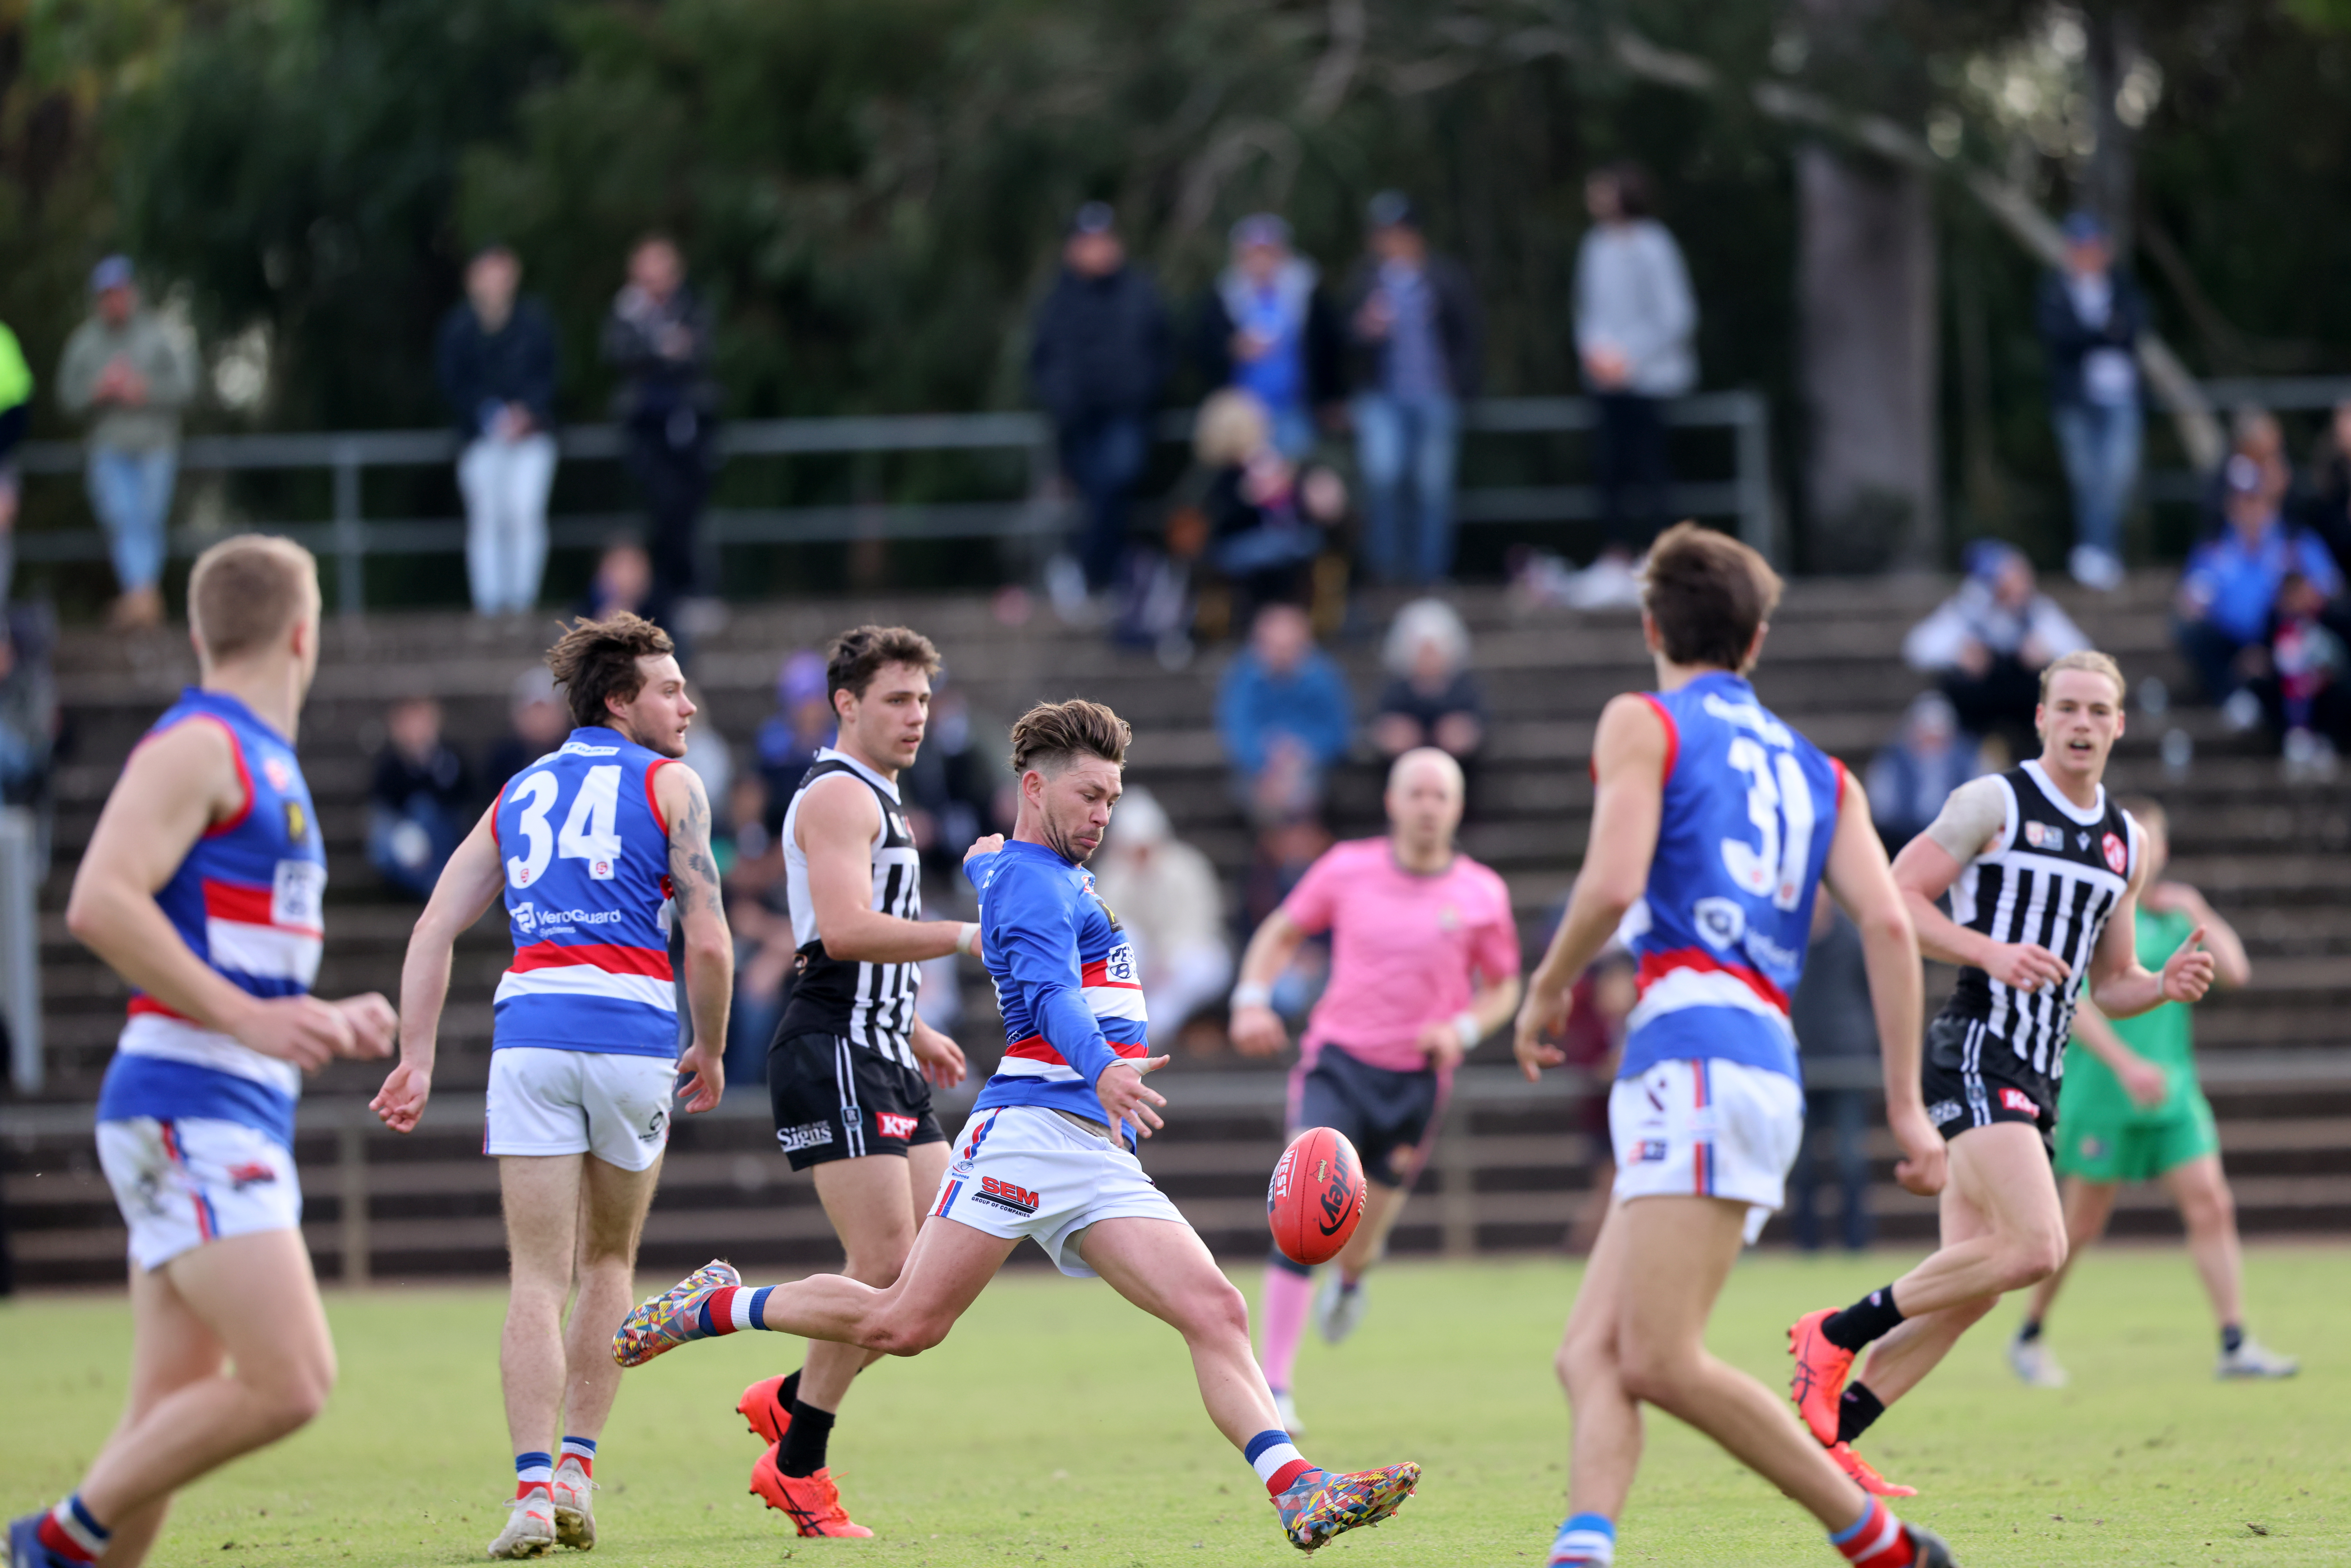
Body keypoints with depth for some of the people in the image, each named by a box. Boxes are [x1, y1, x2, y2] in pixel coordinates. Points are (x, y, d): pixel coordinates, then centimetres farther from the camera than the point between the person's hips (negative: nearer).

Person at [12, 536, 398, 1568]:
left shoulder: (268, 768, 22)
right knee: (290, 1382, -16)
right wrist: (249, 1017, -21)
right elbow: (100, 903, -20)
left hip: (242, 1122, 10)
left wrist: (331, 1022, 16)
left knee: (170, 1420, 4)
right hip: (188, 1107, -10)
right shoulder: (196, 747, -7)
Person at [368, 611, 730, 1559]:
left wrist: (417, 1060, 10)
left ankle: (534, 1491, -13)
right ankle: (577, 1471, 11)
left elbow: (435, 929, 13)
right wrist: (709, 1053, 13)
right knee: (609, 1262, 17)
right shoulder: (669, 787, 6)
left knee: (539, 1280, 1)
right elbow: (708, 943, -2)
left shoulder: (520, 795, 21)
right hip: (634, 1034, -2)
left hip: (529, 1029, 2)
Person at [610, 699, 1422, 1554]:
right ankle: (721, 1305, 12)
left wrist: (984, 853, 78)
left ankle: (1299, 1496, -23)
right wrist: (1102, 1069, -44)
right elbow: (1049, 989, -25)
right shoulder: (1033, 879, -5)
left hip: (1103, 1161, 9)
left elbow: (987, 862, 53)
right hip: (1033, 1126, -9)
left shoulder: (1009, 867, 26)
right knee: (906, 1323, -11)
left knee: (1215, 1313, -10)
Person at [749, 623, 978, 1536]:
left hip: (884, 1061, 10)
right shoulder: (838, 795, -11)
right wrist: (964, 936, -26)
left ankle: (791, 1401, 15)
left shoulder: (878, 801, 22)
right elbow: (843, 930, -24)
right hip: (834, 1058, -10)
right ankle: (797, 1468, -4)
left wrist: (914, 1032, 28)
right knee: (886, 1266, -14)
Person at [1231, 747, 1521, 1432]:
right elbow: (1281, 933, 13)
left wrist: (1463, 1029, -9)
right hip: (1338, 1061, -1)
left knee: (1363, 1236, 8)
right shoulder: (1347, 869, -1)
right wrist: (1253, 1000, -3)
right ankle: (1273, 1387, -16)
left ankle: (1350, 1276, 51)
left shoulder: (1481, 895, -1)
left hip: (1416, 1080, 1)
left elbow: (1502, 989, 10)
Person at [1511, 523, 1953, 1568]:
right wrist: (1906, 1105, 9)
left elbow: (1612, 883, -10)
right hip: (1767, 1065, 8)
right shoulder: (1819, 772, 23)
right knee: (1590, 1352, 3)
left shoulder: (1643, 723, 5)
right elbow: (1886, 922, 10)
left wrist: (1545, 991, 7)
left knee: (1660, 1361, -14)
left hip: (1692, 1057, -8)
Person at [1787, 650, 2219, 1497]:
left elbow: (2110, 984, 23)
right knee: (2036, 1247, -22)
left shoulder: (2125, 842, 17)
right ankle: (1840, 1332, -8)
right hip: (1977, 1052, -8)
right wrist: (1992, 953, -19)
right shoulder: (1993, 803, -4)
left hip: (2037, 1076, 8)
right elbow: (1896, 898, -6)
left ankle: (1823, 1434, 9)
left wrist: (2166, 984, 1)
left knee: (1970, 1286, 3)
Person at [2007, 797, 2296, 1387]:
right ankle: (2029, 1336, 20)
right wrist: (2125, 1063, -22)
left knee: (2211, 1205, -6)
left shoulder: (2175, 915, 12)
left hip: (2172, 1091, 5)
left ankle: (2235, 1344, -7)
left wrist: (2199, 915, -2)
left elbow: (2234, 972, 8)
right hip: (2101, 1095, -5)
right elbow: (2073, 1002, -14)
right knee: (2082, 1226, 1)